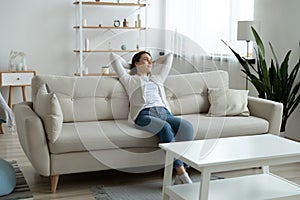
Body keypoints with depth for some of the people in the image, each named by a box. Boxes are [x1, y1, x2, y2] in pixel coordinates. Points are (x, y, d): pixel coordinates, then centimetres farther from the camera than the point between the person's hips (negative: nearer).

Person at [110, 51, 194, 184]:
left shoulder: (157, 78, 36)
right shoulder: (129, 80, 24)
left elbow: (169, 57, 45)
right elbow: (113, 56, 26)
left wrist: (152, 66, 47)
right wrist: (129, 65, 39)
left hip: (164, 113, 4)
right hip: (144, 115, -4)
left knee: (186, 126, -29)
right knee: (166, 128, -37)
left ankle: (179, 177, -33)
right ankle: (181, 172, -36)